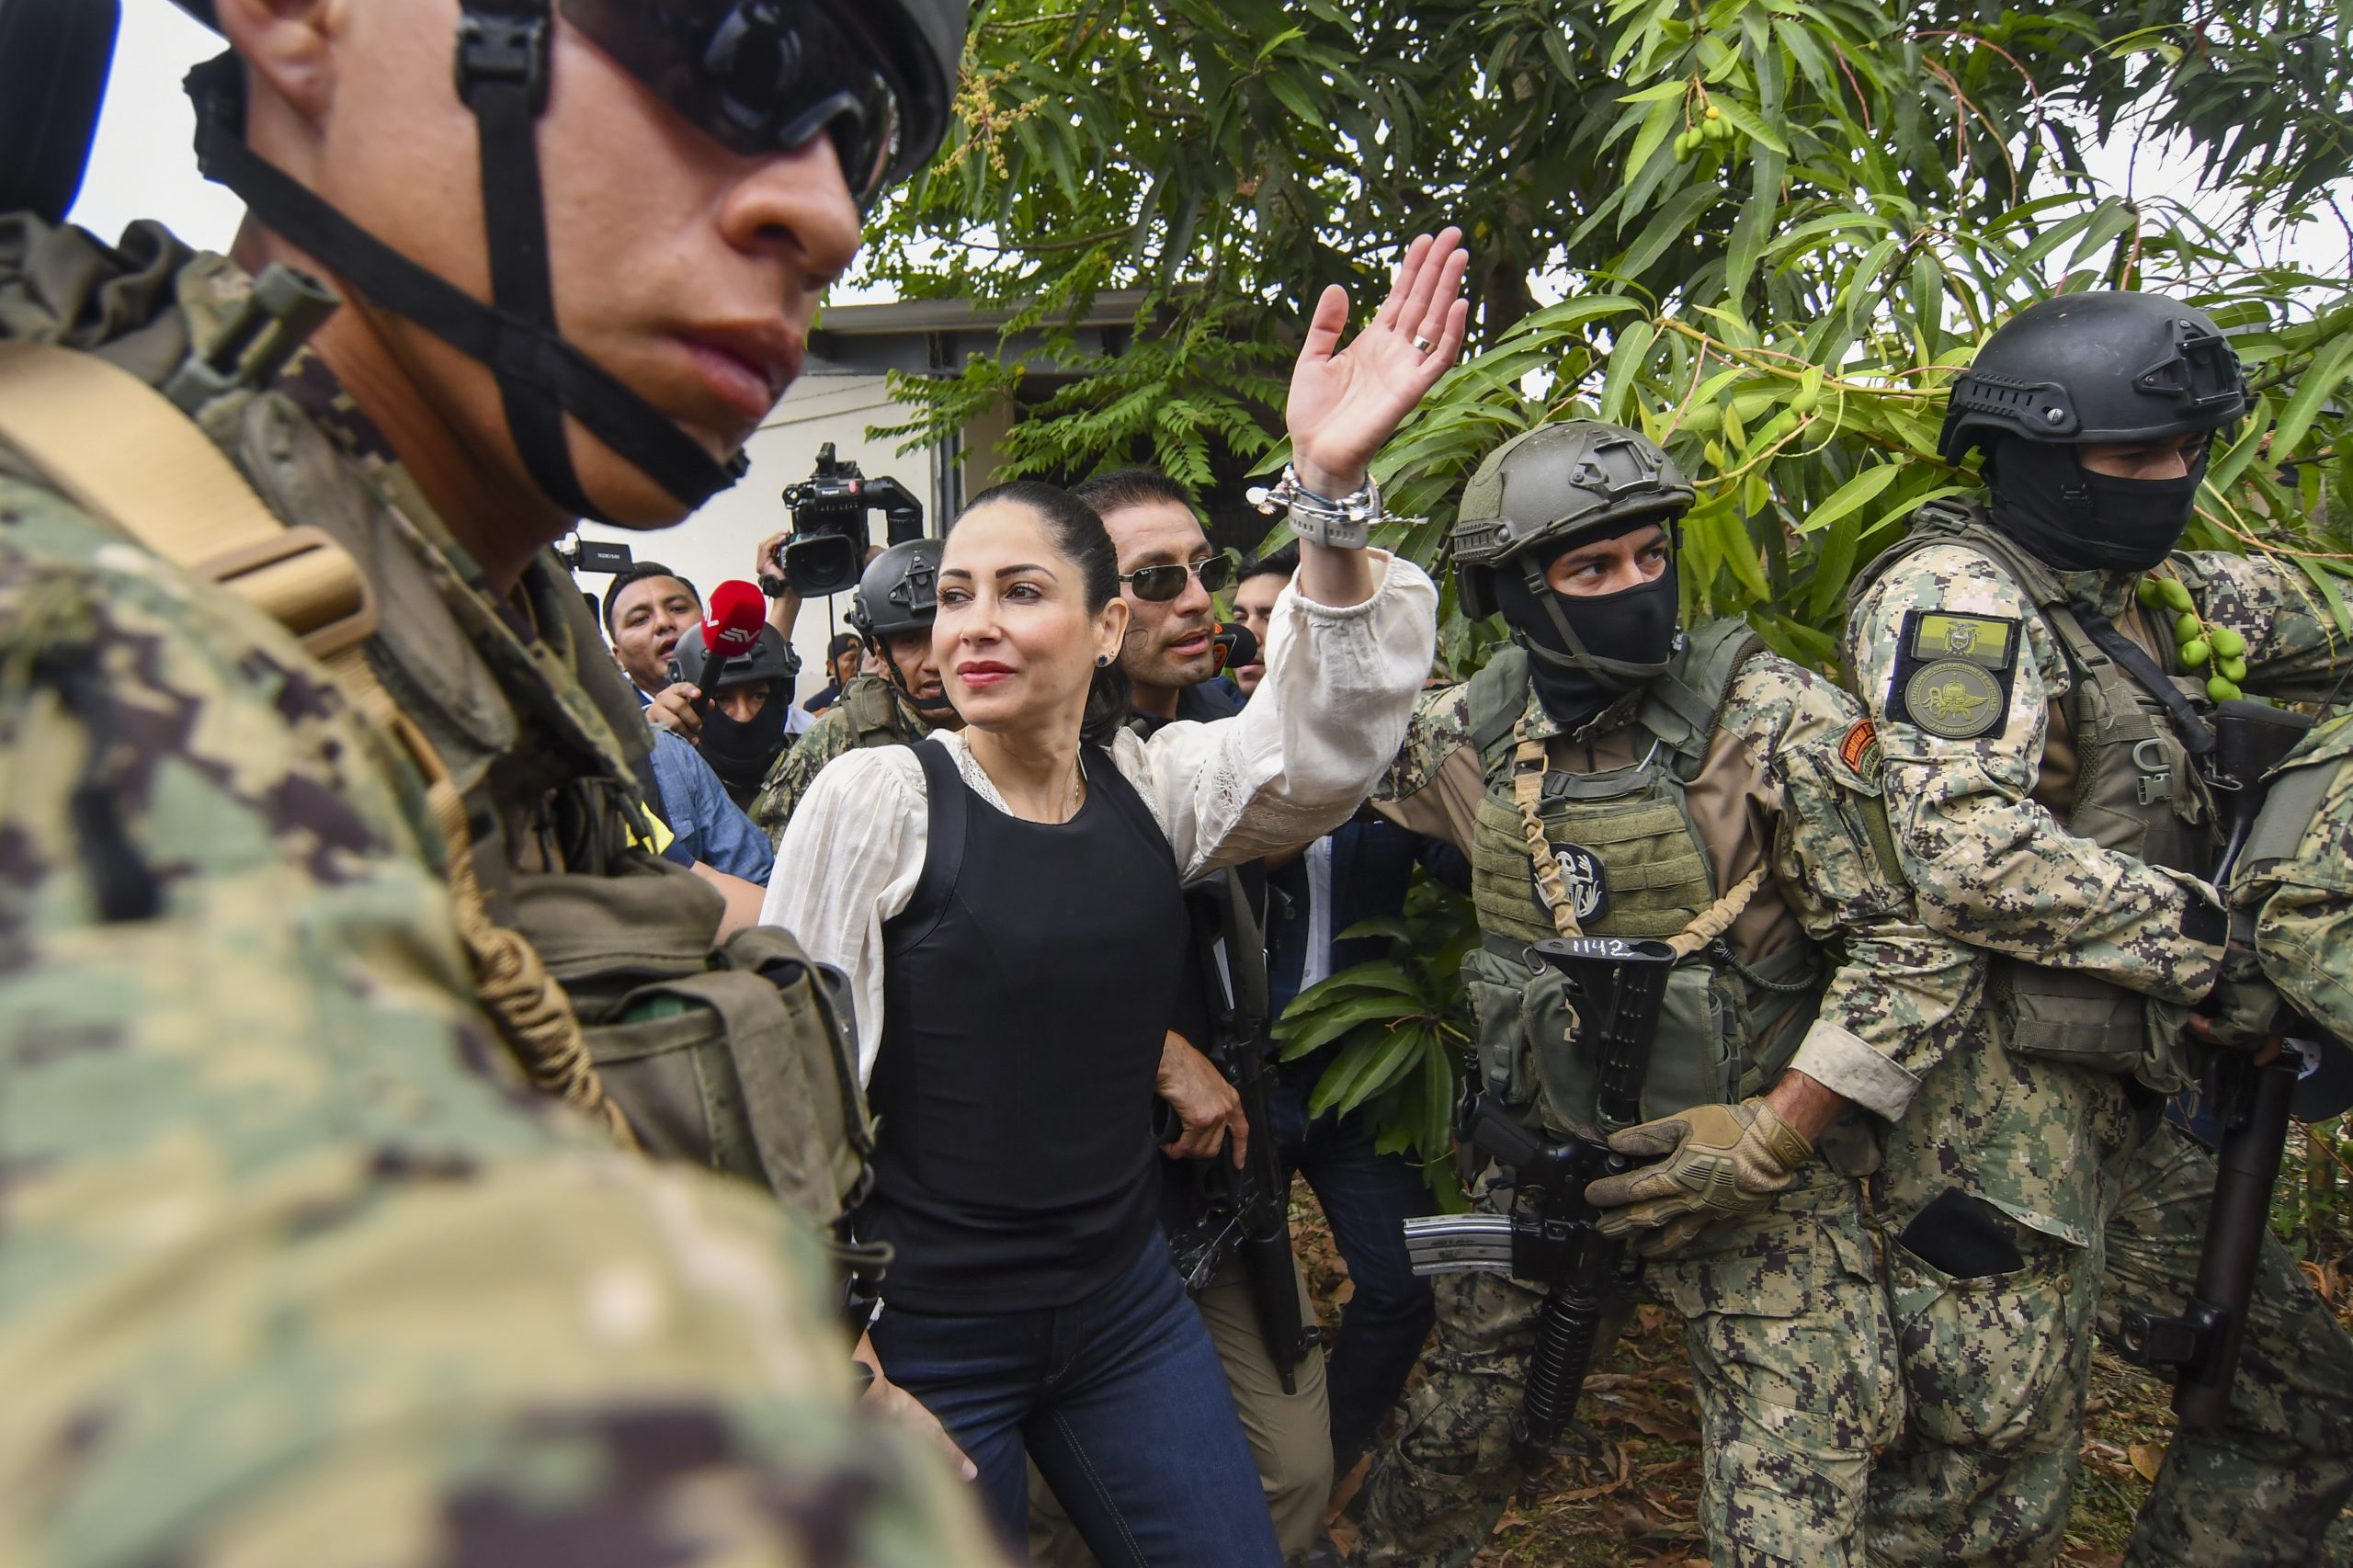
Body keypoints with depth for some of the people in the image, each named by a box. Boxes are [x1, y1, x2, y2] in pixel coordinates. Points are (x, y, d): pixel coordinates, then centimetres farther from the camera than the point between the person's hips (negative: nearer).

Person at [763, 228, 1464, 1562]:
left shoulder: (1155, 786, 0)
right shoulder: (876, 796, -11)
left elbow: (1326, 750, -18)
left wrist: (1334, 490, -31)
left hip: (1123, 1302, 4)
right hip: (925, 1332, -3)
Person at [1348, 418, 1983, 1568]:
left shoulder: (1780, 723, -18)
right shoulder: (1466, 734, -4)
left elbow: (1916, 950, -16)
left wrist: (1769, 1140, -19)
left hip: (1752, 1170, -3)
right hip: (1543, 1154, 4)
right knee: (1457, 1428, 19)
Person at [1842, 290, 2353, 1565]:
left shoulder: (2137, 595, 14)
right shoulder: (1957, 594, -14)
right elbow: (1971, 860, -27)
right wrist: (2210, 937, -17)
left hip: (2116, 1094, 10)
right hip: (1996, 1090, -9)